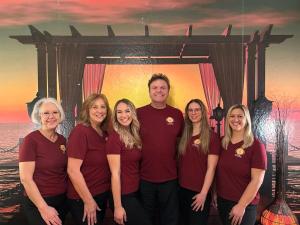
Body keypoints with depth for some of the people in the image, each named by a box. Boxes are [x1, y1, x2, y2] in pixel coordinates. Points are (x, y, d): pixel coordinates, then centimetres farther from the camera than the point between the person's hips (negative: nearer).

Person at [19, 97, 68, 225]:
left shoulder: (62, 140, 2)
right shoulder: (31, 140, -16)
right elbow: (25, 179, -17)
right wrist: (43, 207, -18)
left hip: (63, 200, 6)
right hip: (38, 203, -6)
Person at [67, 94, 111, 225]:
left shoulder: (105, 133, 3)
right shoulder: (80, 131, -19)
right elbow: (72, 170, -22)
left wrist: (104, 194, 7)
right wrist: (88, 200, -17)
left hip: (102, 195, 7)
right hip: (82, 199, -7)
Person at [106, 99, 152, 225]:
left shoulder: (135, 135, 5)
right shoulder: (114, 138, -17)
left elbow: (136, 165, 8)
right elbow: (115, 174, -19)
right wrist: (117, 207, -18)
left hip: (135, 192, 7)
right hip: (123, 196, -7)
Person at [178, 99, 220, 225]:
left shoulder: (212, 137, -8)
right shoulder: (184, 135, 8)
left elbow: (211, 168, -12)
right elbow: (181, 163, 11)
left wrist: (203, 193, -16)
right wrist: (178, 184, 3)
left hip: (199, 192, -5)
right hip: (182, 190, 5)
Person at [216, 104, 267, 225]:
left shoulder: (256, 145, -13)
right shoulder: (222, 142, 1)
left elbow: (257, 180, -15)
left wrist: (241, 205, -17)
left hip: (244, 205, -5)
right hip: (222, 201, 5)